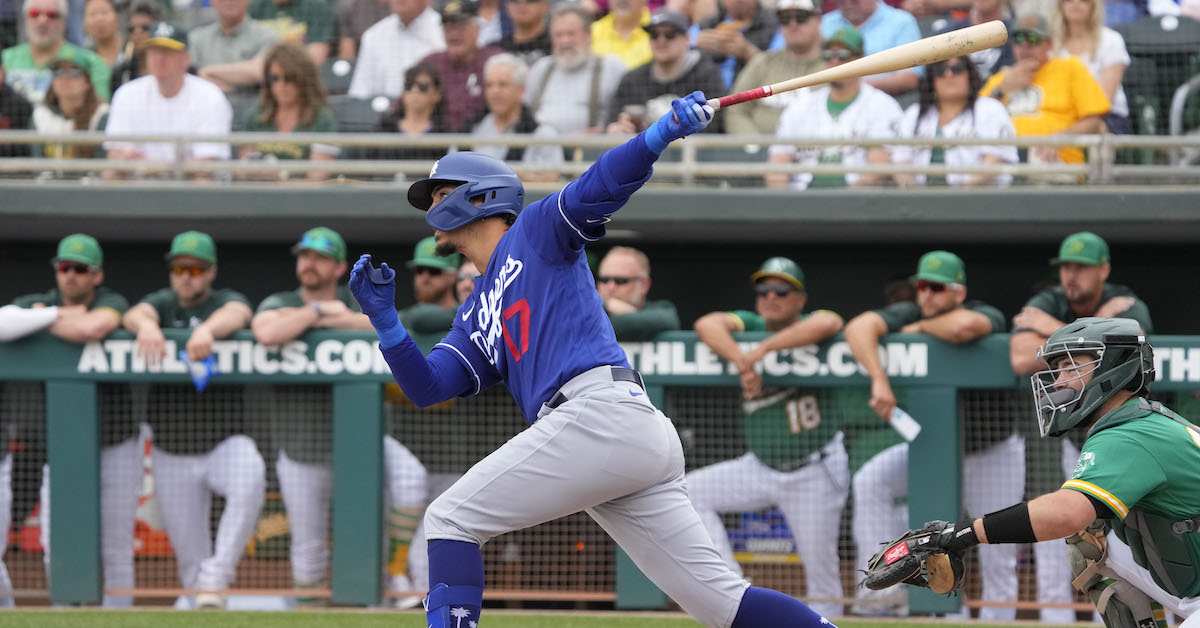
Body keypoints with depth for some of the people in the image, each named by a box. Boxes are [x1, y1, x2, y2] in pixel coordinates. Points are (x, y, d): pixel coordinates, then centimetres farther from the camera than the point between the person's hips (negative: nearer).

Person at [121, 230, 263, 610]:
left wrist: (209, 328, -48)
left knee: (250, 480, -34)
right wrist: (146, 324, -43)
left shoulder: (226, 301, 2)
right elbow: (134, 315, -17)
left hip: (226, 440, -2)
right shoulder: (163, 304, 6)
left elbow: (237, 315, -24)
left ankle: (215, 579, -33)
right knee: (188, 549, 3)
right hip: (172, 451, 2)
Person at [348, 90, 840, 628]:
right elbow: (427, 387, 22)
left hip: (599, 410, -8)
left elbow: (602, 185, -3)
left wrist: (663, 133, -20)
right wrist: (385, 320, 8)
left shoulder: (536, 230, 13)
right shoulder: (476, 317, 33)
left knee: (449, 519, -5)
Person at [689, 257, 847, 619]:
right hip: (760, 466, 5)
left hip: (815, 471, -5)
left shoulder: (810, 326, -9)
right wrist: (742, 362, -33)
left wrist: (764, 349, -34)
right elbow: (707, 325, -17)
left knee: (821, 566, -3)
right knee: (690, 492, -6)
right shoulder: (751, 326, 1)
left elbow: (829, 324, -34)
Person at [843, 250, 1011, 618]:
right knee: (870, 481, -20)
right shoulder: (907, 315, -12)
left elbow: (962, 327, -46)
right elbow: (859, 328, -31)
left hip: (992, 453, -3)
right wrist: (879, 379, -46)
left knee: (998, 561, -3)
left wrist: (921, 328, -26)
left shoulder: (987, 316, -21)